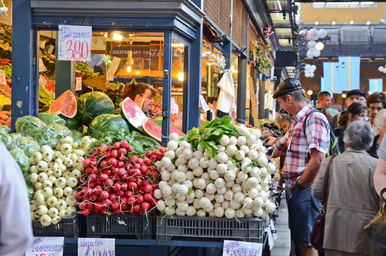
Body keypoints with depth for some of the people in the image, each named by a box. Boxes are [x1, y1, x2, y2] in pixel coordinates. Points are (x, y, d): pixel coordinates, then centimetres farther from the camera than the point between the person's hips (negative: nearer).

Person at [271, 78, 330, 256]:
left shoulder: (314, 118, -13)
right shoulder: (298, 121, 20)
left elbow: (317, 159, -22)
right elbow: (279, 149, 33)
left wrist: (301, 186, -15)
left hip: (306, 192, -10)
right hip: (295, 192, 10)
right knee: (300, 241, 12)